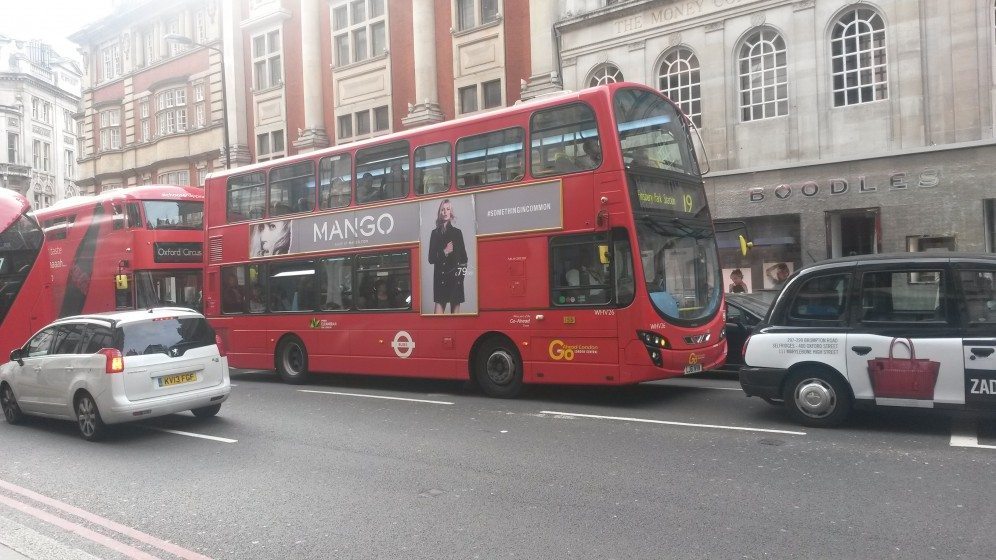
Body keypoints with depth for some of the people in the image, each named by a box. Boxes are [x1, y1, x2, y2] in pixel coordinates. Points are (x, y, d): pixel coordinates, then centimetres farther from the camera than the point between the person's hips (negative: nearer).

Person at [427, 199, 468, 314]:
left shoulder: (457, 232, 9)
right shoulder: (435, 233, 8)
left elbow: (464, 257, 7)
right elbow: (431, 258, 5)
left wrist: (462, 269, -8)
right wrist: (444, 252, -8)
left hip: (455, 275, 1)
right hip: (440, 275, 0)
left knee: (456, 304, 0)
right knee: (439, 304, -7)